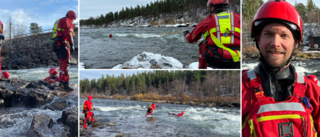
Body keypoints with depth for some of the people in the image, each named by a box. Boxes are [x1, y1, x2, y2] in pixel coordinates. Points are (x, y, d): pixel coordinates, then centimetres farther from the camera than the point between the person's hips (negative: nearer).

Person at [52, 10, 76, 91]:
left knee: (62, 63, 17)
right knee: (65, 63, -14)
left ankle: (61, 82, 22)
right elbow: (68, 33, -15)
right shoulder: (67, 20, -1)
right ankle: (65, 84, -19)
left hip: (56, 44, 10)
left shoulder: (59, 21, 30)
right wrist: (72, 44, -18)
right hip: (63, 43, -10)